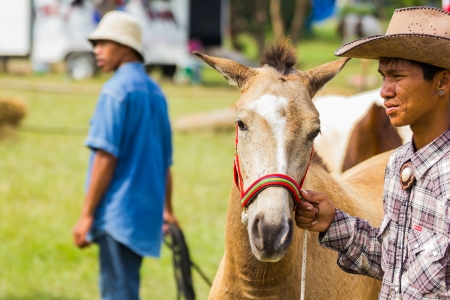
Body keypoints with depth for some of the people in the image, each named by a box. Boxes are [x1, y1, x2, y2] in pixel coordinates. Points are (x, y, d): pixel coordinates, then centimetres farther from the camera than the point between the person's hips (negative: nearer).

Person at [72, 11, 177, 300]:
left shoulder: (117, 89, -11)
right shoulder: (155, 91, 13)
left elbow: (106, 158, -16)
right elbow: (165, 159, 17)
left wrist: (87, 215, -14)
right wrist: (166, 209, 26)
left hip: (118, 211, -8)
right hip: (146, 210, 8)